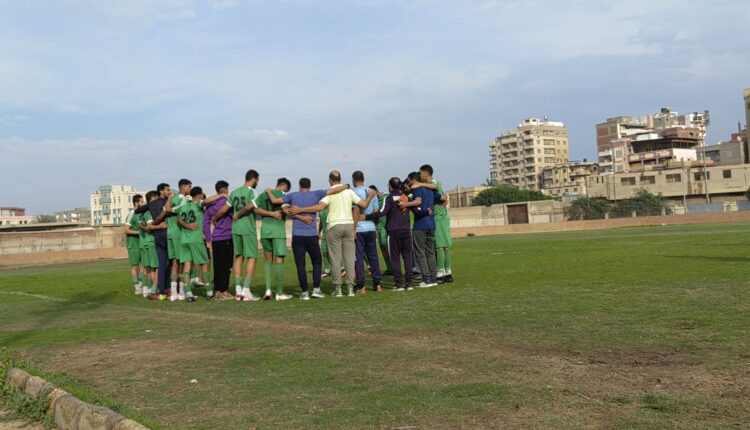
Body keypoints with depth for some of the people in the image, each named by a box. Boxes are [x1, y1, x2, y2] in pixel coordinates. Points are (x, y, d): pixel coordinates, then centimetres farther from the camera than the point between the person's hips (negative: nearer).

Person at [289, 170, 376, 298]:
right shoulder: (349, 191, 6)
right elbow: (364, 204, 6)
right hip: (349, 225, 4)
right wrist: (370, 196, 26)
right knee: (349, 258, 7)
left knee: (336, 259, 1)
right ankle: (350, 288, 6)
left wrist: (300, 209, -18)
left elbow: (320, 207, -19)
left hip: (334, 226, -3)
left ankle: (337, 288, 1)